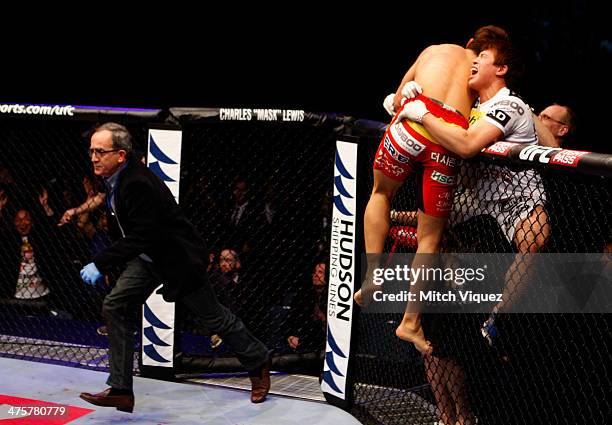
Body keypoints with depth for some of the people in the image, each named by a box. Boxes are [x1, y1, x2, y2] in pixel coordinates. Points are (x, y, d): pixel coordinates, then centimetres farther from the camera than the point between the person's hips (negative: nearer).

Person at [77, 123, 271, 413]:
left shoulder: (137, 184, -32)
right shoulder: (116, 179, -3)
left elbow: (139, 237, -32)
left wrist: (100, 264, -32)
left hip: (178, 258, -9)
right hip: (148, 257, 9)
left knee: (212, 315, 7)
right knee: (114, 308, -4)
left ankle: (258, 362, 31)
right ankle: (121, 390, 2)